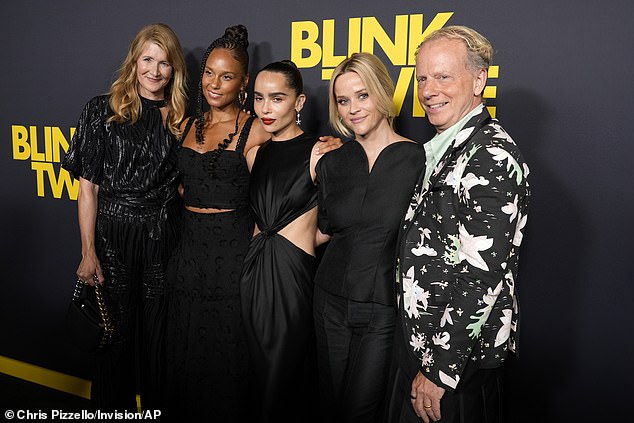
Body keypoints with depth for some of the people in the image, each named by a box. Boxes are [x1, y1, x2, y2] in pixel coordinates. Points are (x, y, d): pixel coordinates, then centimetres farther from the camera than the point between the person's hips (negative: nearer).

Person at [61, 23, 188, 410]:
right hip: (113, 235, -1)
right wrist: (88, 252, -8)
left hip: (162, 238, 2)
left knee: (157, 335, 11)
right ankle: (111, 410, 32)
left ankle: (158, 408, 31)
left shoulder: (181, 119, 6)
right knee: (116, 334, 10)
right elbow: (87, 186, -3)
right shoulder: (104, 110, -1)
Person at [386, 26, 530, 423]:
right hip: (421, 340, 9)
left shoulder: (490, 157, -21)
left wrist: (439, 370, -20)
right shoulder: (443, 148, 9)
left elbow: (479, 278, -25)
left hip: (460, 358, -9)